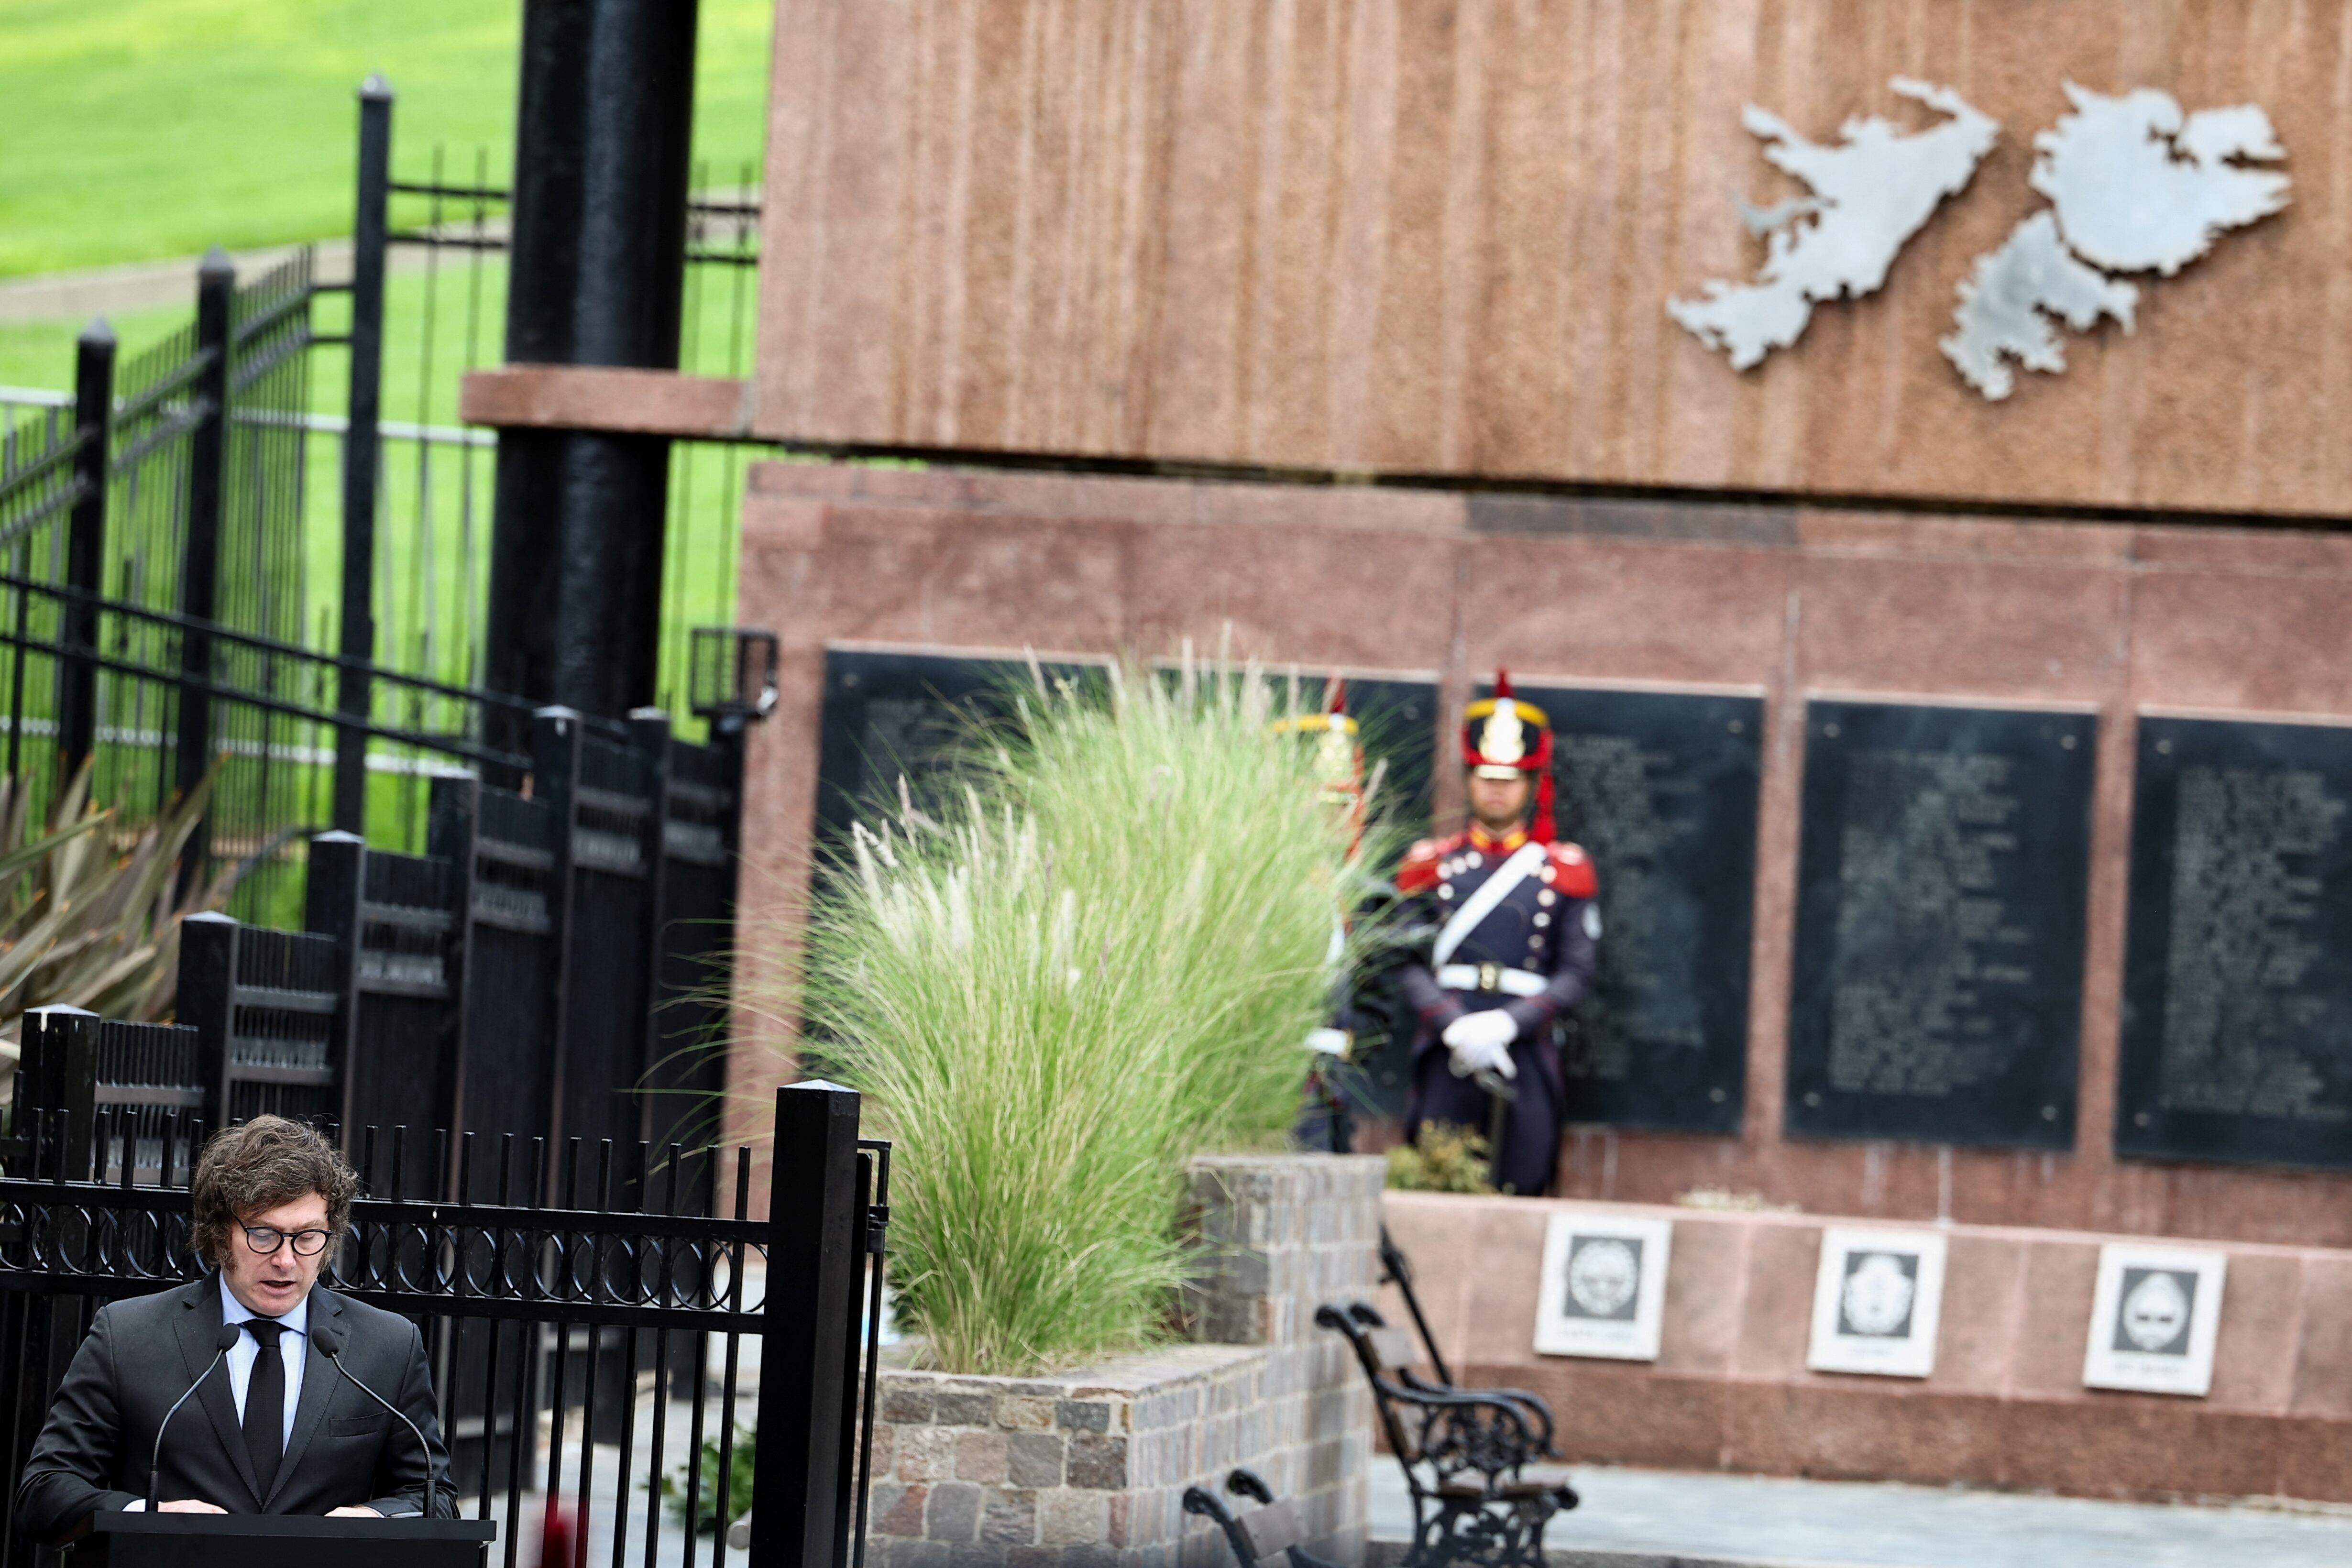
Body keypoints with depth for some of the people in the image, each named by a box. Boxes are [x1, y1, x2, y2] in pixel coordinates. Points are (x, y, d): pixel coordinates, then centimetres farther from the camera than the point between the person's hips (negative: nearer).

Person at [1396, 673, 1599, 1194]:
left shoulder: (1564, 870, 9)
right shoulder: (1432, 863, 10)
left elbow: (1576, 973, 3)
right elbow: (1409, 964, 4)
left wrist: (1506, 1024, -11)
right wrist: (1456, 1028, -12)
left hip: (1526, 1050, 0)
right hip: (1446, 1054, 0)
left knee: (1521, 1190, -3)